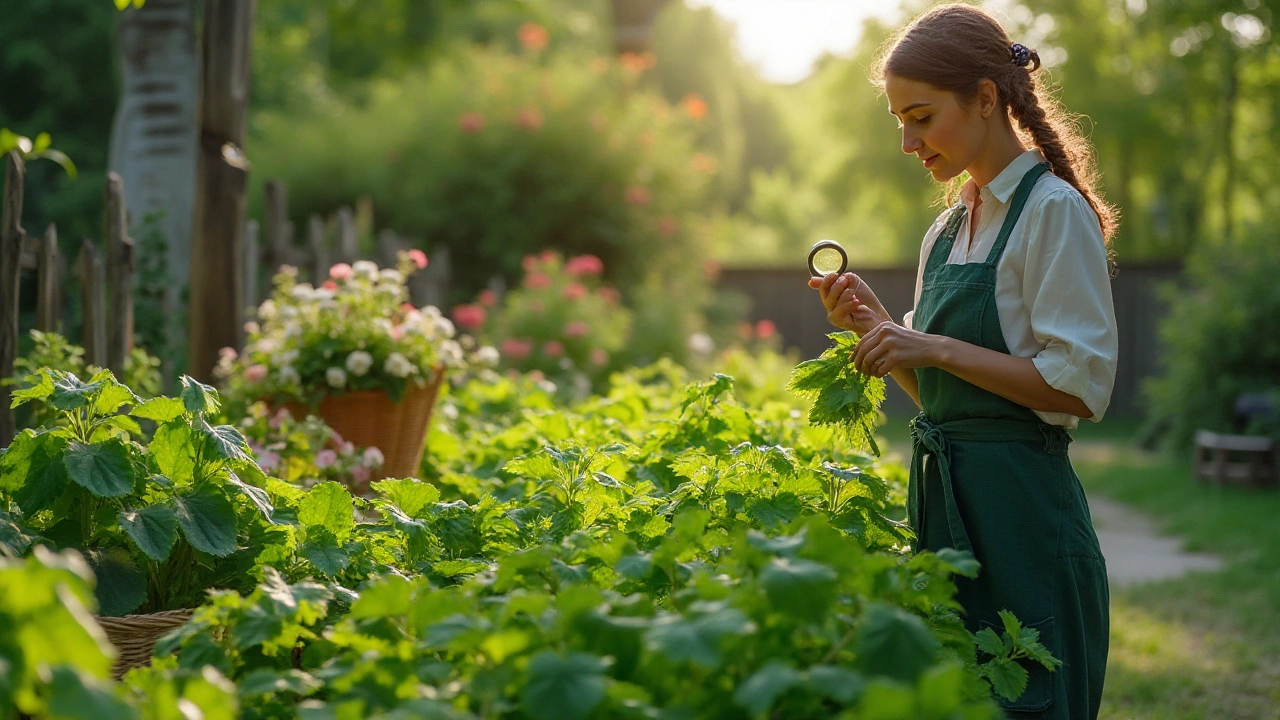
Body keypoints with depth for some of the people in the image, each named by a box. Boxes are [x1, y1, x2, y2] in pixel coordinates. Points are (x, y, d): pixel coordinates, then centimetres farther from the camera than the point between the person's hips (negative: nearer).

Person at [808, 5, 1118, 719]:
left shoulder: (1054, 210, -9)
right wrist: (877, 327, 2)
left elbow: (1081, 385, -15)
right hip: (945, 499, 8)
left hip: (1021, 511, -8)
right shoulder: (946, 232, 14)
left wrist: (935, 347, -17)